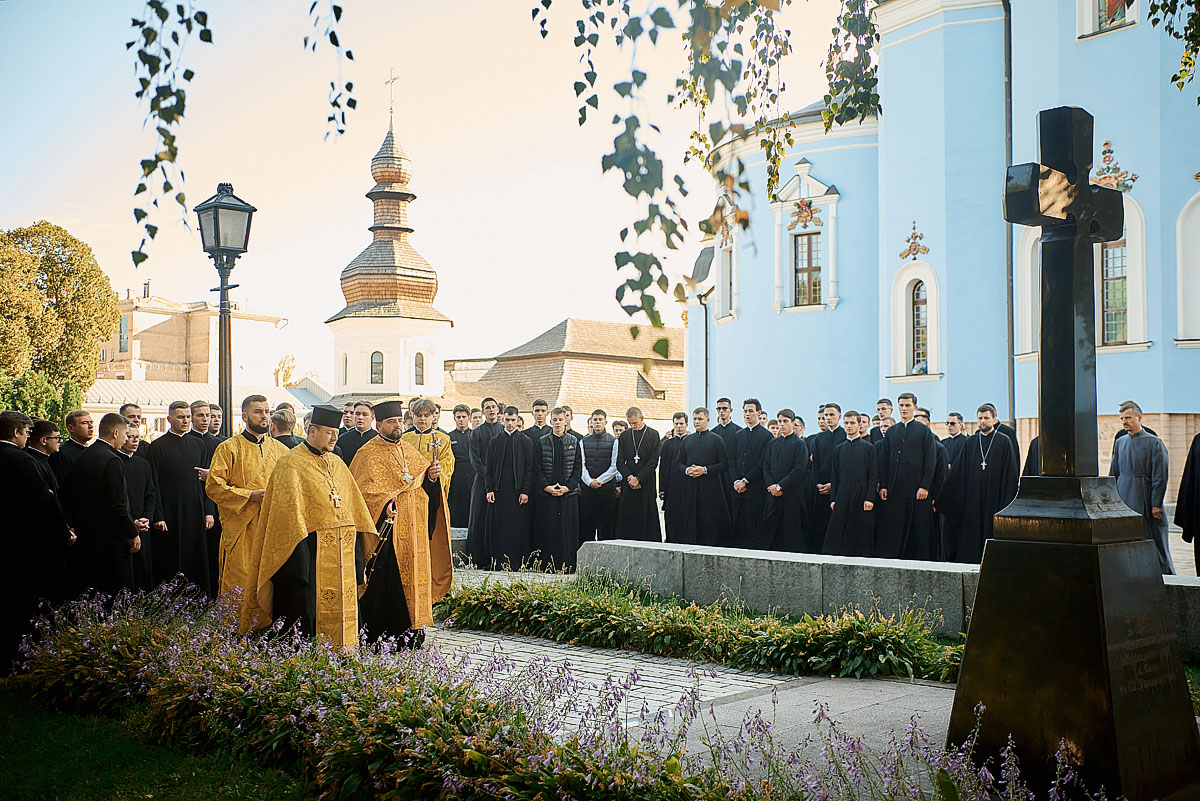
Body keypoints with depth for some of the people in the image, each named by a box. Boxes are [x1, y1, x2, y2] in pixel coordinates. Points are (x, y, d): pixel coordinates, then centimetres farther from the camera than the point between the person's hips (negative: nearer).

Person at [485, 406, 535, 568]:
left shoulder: (525, 442, 5)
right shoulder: (494, 441, 10)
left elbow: (529, 468, 2)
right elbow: (488, 466, 9)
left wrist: (525, 491, -7)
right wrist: (489, 489, -1)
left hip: (517, 490, -1)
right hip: (498, 490, 2)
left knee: (517, 527, -2)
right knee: (497, 526, 1)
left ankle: (516, 562, 2)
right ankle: (497, 560, 7)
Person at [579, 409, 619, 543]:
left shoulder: (613, 441, 4)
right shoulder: (583, 442, 11)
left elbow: (614, 466, -2)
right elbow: (581, 465, 4)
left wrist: (599, 480, -10)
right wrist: (590, 481, -11)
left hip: (607, 488, -2)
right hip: (587, 488, 2)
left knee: (606, 524, 0)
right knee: (586, 523, 2)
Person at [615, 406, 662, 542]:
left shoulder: (653, 435, 2)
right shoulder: (624, 436, 12)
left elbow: (653, 462, -4)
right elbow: (620, 462, 9)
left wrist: (638, 479, -10)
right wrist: (629, 477, -7)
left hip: (646, 484, -3)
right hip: (628, 485, 3)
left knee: (648, 521, -3)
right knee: (626, 522, 0)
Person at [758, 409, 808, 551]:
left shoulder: (800, 443, -2)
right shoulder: (772, 443, 15)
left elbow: (800, 469, -10)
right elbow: (766, 466, 12)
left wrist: (780, 486, -12)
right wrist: (771, 486, -5)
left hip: (792, 494, -5)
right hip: (773, 494, 5)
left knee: (792, 531, -5)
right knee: (770, 529, 3)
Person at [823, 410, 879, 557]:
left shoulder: (868, 447, 6)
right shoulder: (839, 449, 16)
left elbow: (873, 475, 0)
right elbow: (834, 477, 14)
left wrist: (870, 499, -10)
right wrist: (833, 499, 4)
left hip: (861, 496, -3)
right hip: (842, 498, 3)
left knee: (861, 533, -3)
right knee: (838, 532, -2)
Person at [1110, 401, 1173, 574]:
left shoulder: (1154, 443, -5)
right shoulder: (1120, 442, 11)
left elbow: (1160, 477, -7)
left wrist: (1156, 504, -11)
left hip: (1144, 499, -5)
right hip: (1123, 499, 5)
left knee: (1155, 541, 1)